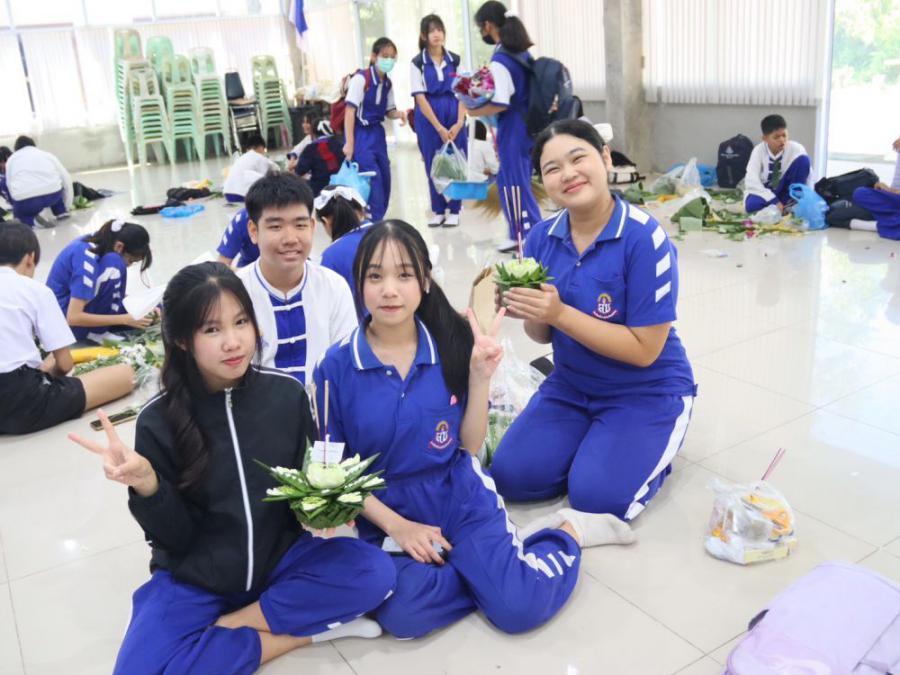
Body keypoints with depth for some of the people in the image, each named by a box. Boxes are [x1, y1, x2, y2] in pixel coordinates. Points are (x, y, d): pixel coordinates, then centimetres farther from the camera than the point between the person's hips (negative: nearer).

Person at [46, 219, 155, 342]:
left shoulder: (100, 241, -2)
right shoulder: (87, 257, -27)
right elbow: (73, 318, -30)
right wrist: (124, 319, -28)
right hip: (64, 320, -8)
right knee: (114, 265, -26)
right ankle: (96, 331, -17)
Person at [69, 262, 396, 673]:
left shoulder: (286, 393, -8)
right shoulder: (159, 420, -12)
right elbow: (175, 537, -10)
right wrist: (147, 486, -28)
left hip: (279, 559, 2)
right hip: (196, 579, -1)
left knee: (374, 572, -23)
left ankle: (230, 626, -10)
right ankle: (304, 629, -13)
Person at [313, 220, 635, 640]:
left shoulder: (452, 345, -7)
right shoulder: (337, 366, -10)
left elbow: (470, 445, -1)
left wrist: (479, 378, -15)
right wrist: (395, 526, -11)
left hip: (459, 496, 0)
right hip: (386, 512, 0)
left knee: (518, 607, -18)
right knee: (403, 615, -28)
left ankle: (570, 532, 11)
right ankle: (483, 562, -2)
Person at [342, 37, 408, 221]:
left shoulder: (388, 84, 6)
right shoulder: (361, 78, -15)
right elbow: (350, 111, -17)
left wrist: (398, 114, -10)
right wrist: (349, 143, -22)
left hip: (377, 134, 7)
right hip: (360, 134, -7)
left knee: (384, 180, 7)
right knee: (373, 179, -14)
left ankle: (375, 222, 19)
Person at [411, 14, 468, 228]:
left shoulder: (455, 60, 5)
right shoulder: (417, 63, -1)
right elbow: (420, 97, -7)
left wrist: (459, 123, -12)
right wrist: (439, 128, -13)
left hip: (454, 115, 1)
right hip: (428, 118, -1)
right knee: (434, 165, 4)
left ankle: (454, 210, 12)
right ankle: (438, 210, 15)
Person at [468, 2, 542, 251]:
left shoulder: (499, 60, -17)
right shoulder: (524, 53, 9)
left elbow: (500, 104, -23)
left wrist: (474, 111, -8)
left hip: (513, 130, -9)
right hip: (528, 125, 9)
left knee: (517, 187, 1)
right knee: (508, 182, 18)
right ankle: (519, 235, 25)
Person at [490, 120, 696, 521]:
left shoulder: (645, 238, -23)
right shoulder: (542, 237, -7)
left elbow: (644, 350, -23)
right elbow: (544, 335, 2)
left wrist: (559, 313, -29)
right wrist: (529, 315, -22)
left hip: (647, 393, -5)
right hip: (571, 386, 5)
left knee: (598, 497, -21)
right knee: (513, 477, -9)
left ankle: (648, 449, 10)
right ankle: (593, 441, 16)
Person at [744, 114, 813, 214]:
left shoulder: (796, 149, -14)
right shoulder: (759, 151, -14)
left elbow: (808, 177, -11)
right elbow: (752, 181, -24)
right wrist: (774, 201, -31)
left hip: (785, 190, 2)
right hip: (766, 192, -2)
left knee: (803, 159, -22)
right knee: (751, 205, -36)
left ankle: (789, 203, -13)